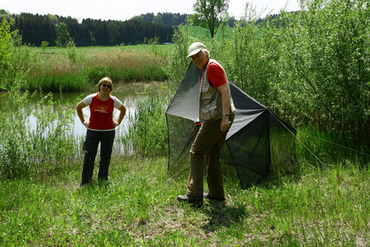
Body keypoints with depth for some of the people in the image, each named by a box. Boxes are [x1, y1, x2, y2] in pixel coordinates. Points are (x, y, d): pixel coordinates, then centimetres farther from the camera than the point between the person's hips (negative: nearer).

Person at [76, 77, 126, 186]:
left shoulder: (113, 100, 0)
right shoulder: (91, 98, -3)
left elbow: (123, 109, 19)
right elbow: (78, 107, 12)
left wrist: (118, 122, 10)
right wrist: (83, 121, 8)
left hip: (108, 132, 1)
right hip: (93, 130, -1)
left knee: (105, 157, 6)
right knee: (89, 156, -2)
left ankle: (102, 181, 19)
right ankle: (85, 182, 9)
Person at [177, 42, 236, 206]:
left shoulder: (213, 67, -10)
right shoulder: (207, 70, 21)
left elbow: (225, 92, -19)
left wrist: (225, 117, -26)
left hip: (217, 118, -10)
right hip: (218, 119, 10)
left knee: (196, 152, -7)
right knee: (212, 156, 15)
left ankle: (194, 195, -7)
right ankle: (216, 194, 20)